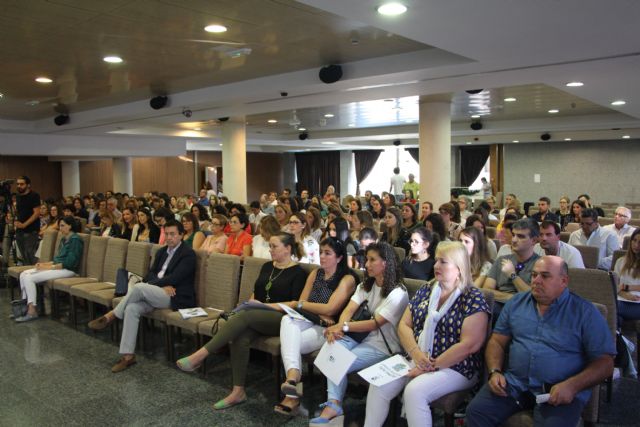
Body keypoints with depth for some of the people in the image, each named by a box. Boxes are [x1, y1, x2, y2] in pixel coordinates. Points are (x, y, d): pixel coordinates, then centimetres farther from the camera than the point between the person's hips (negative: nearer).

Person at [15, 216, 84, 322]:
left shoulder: (75, 240, -12)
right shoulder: (64, 239, 17)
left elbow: (69, 263, -19)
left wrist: (49, 267, -17)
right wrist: (45, 264, 4)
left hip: (67, 270, -9)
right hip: (56, 266, 10)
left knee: (29, 278, -19)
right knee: (24, 274, 0)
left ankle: (32, 311, -13)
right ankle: (25, 305, 0)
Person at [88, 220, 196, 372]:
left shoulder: (188, 254, -7)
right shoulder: (162, 251, 17)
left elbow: (174, 278, -17)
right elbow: (150, 274, 9)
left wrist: (150, 284, -12)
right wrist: (162, 285, -12)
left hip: (176, 297, -7)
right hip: (156, 293, 7)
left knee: (138, 287, -28)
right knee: (131, 308, -21)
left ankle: (110, 316, -9)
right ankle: (128, 355, -18)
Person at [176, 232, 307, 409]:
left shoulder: (298, 272, -1)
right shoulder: (267, 266, 20)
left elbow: (297, 303, -8)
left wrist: (272, 306, -16)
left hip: (280, 318, -6)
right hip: (255, 317, 6)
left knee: (243, 316, -33)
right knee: (241, 337, -29)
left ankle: (201, 355, -31)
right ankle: (238, 391, -24)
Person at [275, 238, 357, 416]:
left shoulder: (347, 279, -5)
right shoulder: (315, 273, 14)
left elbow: (330, 309, -16)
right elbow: (302, 303, 7)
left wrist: (300, 304, -5)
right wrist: (319, 313, -13)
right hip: (309, 322, 5)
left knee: (289, 343, -27)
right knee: (287, 319, -29)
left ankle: (291, 394, -24)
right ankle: (293, 376, -46)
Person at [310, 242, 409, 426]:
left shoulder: (397, 293, -12)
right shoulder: (366, 285, 12)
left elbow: (376, 323, -20)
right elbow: (349, 309, -3)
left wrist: (344, 327, -28)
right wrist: (339, 327, -25)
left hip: (384, 347, -6)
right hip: (364, 338, 6)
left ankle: (333, 405, -6)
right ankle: (334, 404, -26)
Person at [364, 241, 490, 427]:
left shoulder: (473, 298, -8)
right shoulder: (426, 290, 10)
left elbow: (470, 345, -16)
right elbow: (404, 325, 9)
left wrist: (433, 366, -16)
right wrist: (416, 353, -10)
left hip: (454, 367, -5)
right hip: (417, 360, 5)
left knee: (414, 391, -30)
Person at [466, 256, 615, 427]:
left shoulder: (586, 313, -1)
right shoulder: (516, 303, 11)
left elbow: (605, 362, -3)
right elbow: (497, 341, 13)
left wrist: (572, 386, -18)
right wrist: (495, 372, -5)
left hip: (558, 391, -2)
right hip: (514, 383, 3)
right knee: (476, 411, -19)